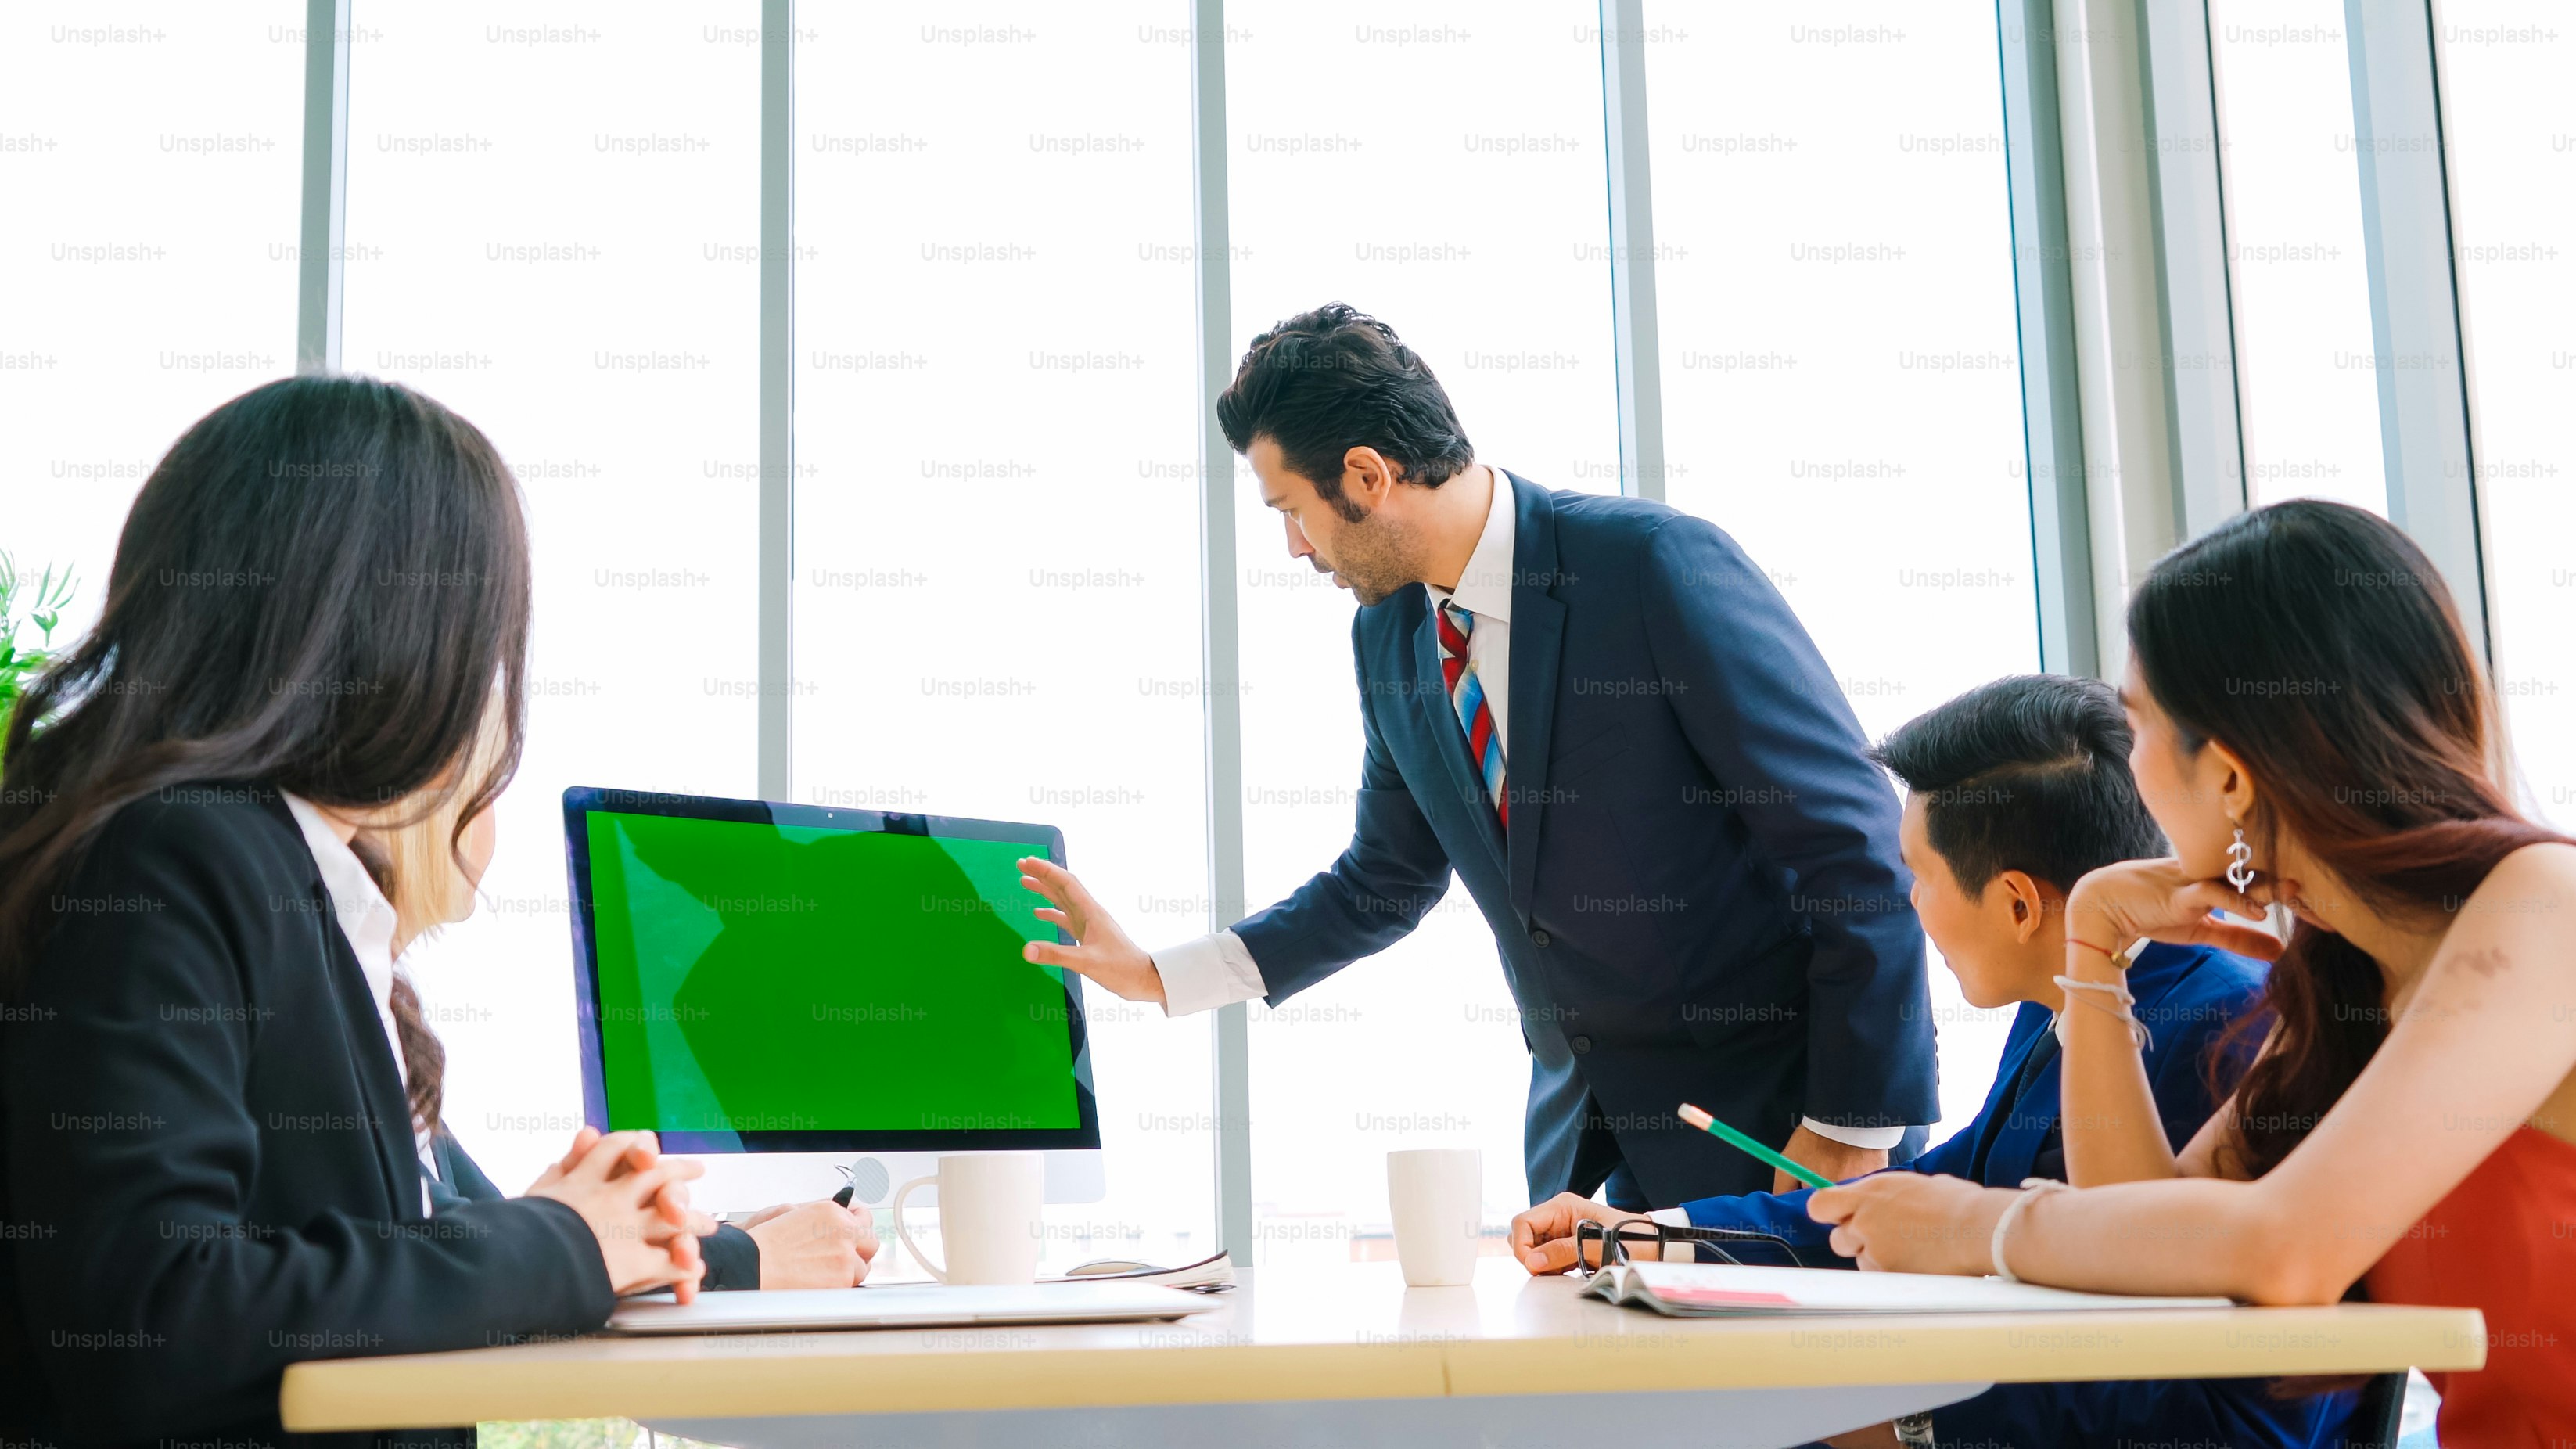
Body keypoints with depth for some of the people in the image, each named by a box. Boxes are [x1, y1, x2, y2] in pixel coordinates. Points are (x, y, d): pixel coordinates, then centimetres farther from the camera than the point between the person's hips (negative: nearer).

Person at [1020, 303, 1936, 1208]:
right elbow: (1386, 882, 17)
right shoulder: (1387, 638, 4)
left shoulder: (1661, 564, -18)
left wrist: (1853, 1128, -17)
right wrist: (1155, 976, 12)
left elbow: (1856, 836, -17)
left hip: (1778, 1115, -6)